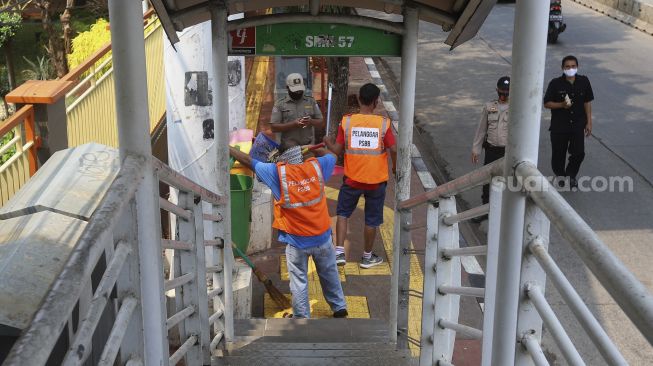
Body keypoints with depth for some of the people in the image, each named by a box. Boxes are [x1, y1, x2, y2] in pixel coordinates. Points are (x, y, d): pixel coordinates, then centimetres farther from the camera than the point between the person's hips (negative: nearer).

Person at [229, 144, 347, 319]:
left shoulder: (278, 172, -15)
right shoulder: (316, 166, -8)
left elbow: (248, 161, -5)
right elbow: (330, 156, 15)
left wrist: (227, 148, 6)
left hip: (296, 241, -3)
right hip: (322, 237, 3)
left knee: (299, 281, 11)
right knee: (329, 275, 21)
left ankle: (302, 317, 20)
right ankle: (339, 308, 34)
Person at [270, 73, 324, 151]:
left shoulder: (311, 102, 13)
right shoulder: (280, 104, 4)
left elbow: (321, 123, 13)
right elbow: (273, 127, -4)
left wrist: (311, 121, -10)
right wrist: (293, 124, -16)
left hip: (308, 148, 3)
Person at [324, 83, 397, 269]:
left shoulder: (347, 121, -9)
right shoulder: (383, 123, -11)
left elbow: (337, 150, -6)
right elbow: (393, 150, -12)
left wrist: (328, 141, 15)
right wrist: (396, 167, 7)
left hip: (352, 179, 1)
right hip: (376, 180, 0)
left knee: (343, 213, 18)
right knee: (372, 219, 14)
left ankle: (339, 252, 9)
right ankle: (367, 257, 26)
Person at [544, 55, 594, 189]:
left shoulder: (584, 81, -2)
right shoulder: (555, 83, -11)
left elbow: (587, 102, 6)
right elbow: (547, 103, -5)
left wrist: (589, 122, 5)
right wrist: (562, 105, -22)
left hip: (578, 124, 1)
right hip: (559, 125, -1)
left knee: (579, 153, -7)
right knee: (558, 154, 10)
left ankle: (571, 174, 21)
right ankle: (560, 175, 38)